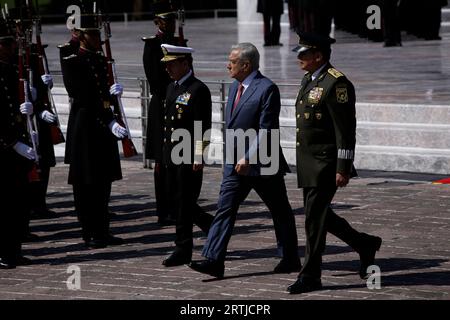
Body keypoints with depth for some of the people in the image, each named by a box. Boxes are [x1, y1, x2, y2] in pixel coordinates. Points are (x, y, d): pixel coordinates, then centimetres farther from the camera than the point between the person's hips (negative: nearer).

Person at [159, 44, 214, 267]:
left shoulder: (198, 90, -11)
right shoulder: (172, 88, 15)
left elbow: (203, 128, -15)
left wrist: (198, 158, -18)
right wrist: (164, 154, 19)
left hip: (189, 158, -9)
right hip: (172, 156, 9)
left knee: (185, 202, -4)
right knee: (175, 200, 11)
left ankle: (183, 249, 3)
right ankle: (213, 227, 27)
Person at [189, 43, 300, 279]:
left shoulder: (267, 89, -15)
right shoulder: (234, 87, 11)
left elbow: (266, 130, -20)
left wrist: (248, 158, -23)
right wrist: (232, 156, 18)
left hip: (262, 163, -7)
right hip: (236, 163, 7)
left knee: (280, 213, 8)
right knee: (225, 209, -4)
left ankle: (290, 260, 20)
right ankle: (214, 260, -9)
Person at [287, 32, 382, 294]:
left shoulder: (336, 83, -15)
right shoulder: (309, 80, 14)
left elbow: (346, 130, -18)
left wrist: (343, 169, -20)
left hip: (326, 164, -10)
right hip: (308, 164, 10)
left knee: (315, 218, -6)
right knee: (320, 216, 14)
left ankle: (311, 277, 1)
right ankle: (366, 245, 30)